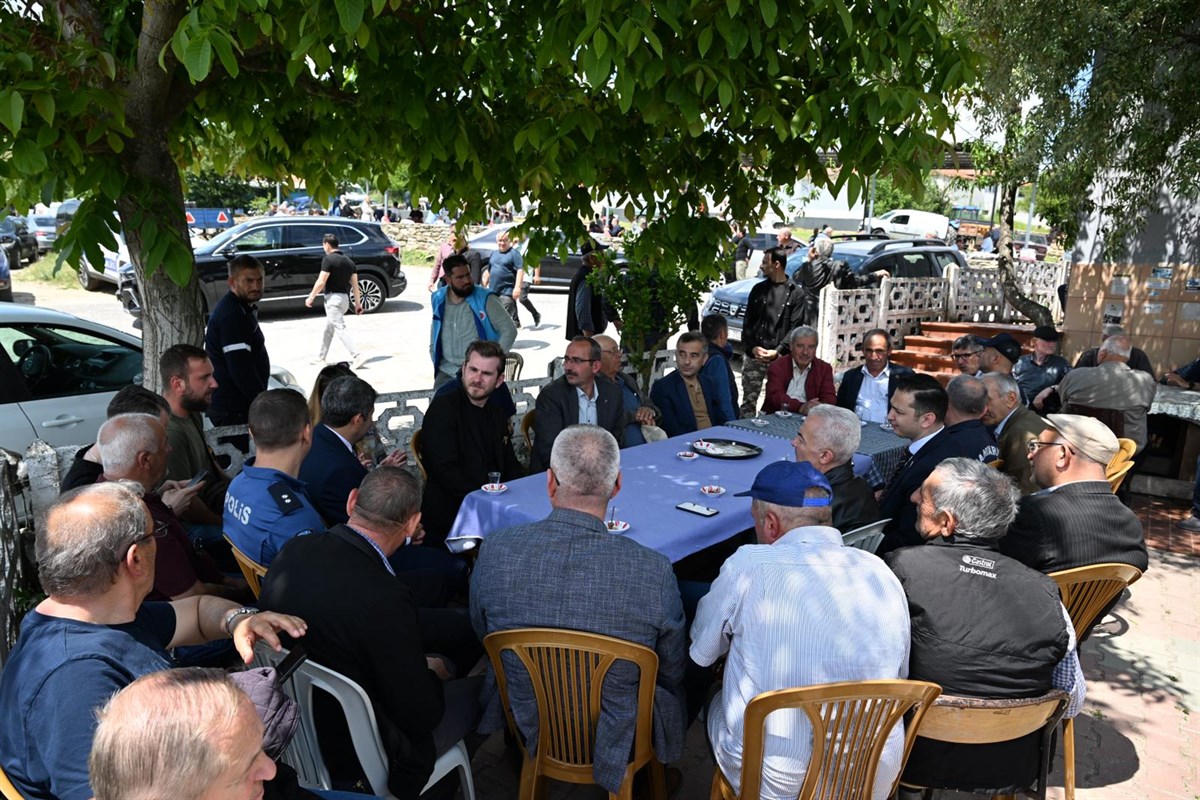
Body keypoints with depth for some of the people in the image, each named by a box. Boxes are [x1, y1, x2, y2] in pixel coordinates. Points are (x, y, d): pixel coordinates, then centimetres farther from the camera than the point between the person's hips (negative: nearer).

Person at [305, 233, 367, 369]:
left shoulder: (328, 259, -11)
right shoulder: (348, 260, 11)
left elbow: (321, 282, -14)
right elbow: (355, 284, 10)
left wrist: (311, 297, -3)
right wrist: (358, 303, 13)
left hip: (333, 298, -8)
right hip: (345, 298, 8)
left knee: (340, 328, -11)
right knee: (328, 329, 19)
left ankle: (357, 355, -22)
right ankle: (321, 357, 27)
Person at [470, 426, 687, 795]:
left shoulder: (495, 551, -22)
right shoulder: (654, 571, -28)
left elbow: (483, 635, -2)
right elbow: (672, 675, -11)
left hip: (526, 727, 2)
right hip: (616, 740, -2)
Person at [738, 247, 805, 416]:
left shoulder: (796, 293, 2)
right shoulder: (758, 289, 11)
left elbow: (795, 328, -3)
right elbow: (748, 323, 8)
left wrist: (777, 351, -13)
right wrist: (753, 347, -7)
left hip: (779, 357, -2)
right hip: (754, 355, 3)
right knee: (749, 399, 3)